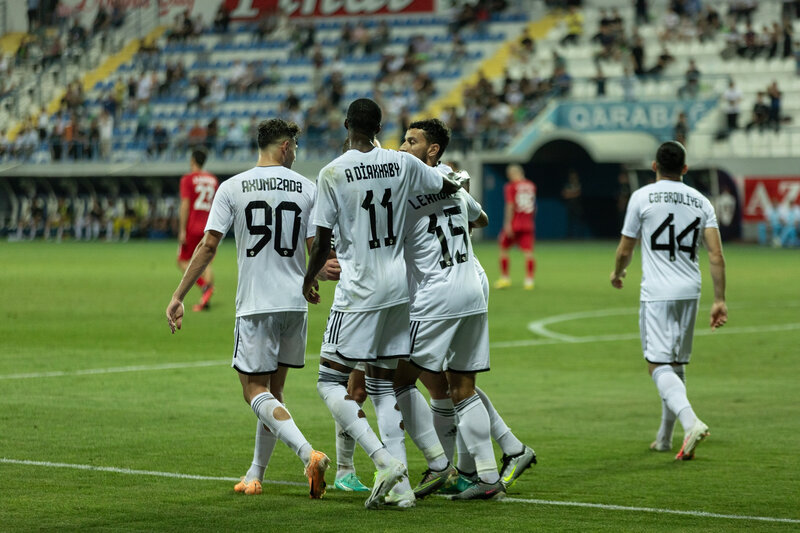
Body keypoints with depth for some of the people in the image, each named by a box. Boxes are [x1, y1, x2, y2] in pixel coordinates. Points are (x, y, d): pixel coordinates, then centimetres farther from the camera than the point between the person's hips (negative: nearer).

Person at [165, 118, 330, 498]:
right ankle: (255, 476, 21)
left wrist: (178, 297, -1)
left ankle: (308, 454, -24)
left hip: (255, 305, -3)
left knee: (255, 392, -3)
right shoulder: (307, 188, 3)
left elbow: (208, 246, -5)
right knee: (274, 389, 16)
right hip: (295, 303, 3)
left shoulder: (232, 188, -1)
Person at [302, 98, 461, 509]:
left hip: (359, 293, -5)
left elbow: (322, 242, -7)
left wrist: (309, 279, 11)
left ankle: (384, 461, -15)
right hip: (399, 290, 5)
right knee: (383, 386, 12)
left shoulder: (332, 174, -10)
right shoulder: (402, 163, 2)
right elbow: (449, 187, 16)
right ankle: (400, 486, 5)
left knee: (330, 382, 2)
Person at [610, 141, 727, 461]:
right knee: (677, 365, 16)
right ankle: (664, 438, 25)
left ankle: (691, 422, -31)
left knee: (659, 365, -8)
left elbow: (625, 249, 3)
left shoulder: (642, 197, -2)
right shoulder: (700, 202, 8)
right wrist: (719, 300, 3)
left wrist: (617, 274, 24)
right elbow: (716, 255, 0)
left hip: (657, 293, -5)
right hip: (690, 292, 5)